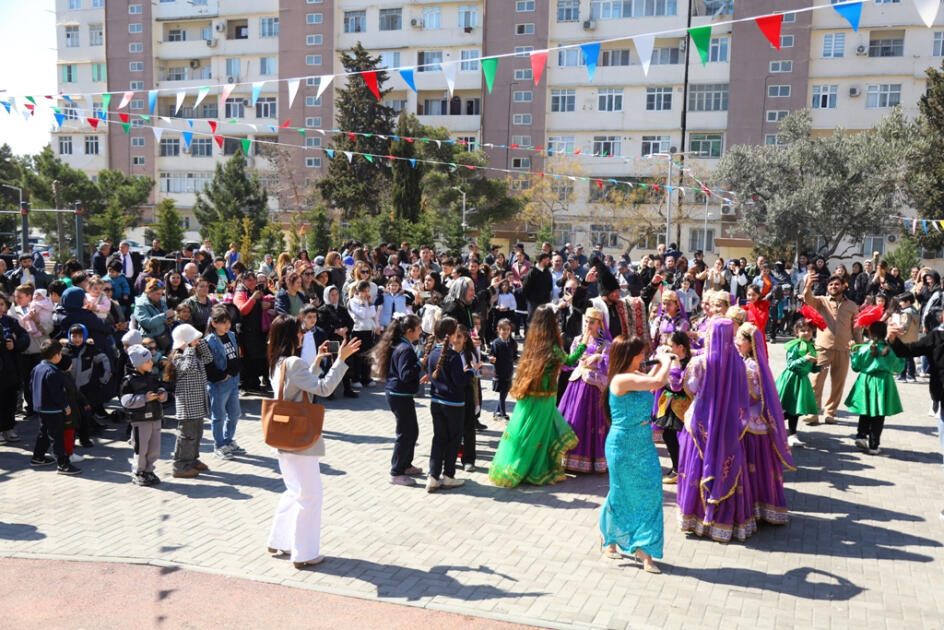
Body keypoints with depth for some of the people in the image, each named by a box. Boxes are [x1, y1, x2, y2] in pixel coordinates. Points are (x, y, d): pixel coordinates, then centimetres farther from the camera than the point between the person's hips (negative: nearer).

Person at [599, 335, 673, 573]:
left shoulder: (635, 376, 4)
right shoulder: (622, 380, -23)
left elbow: (651, 382, 25)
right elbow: (658, 382, -31)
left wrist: (661, 363, 10)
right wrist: (666, 361, -13)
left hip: (643, 444, 8)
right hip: (623, 446, -8)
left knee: (650, 493, 4)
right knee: (621, 495, 8)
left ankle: (642, 548, 13)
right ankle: (607, 538, 31)